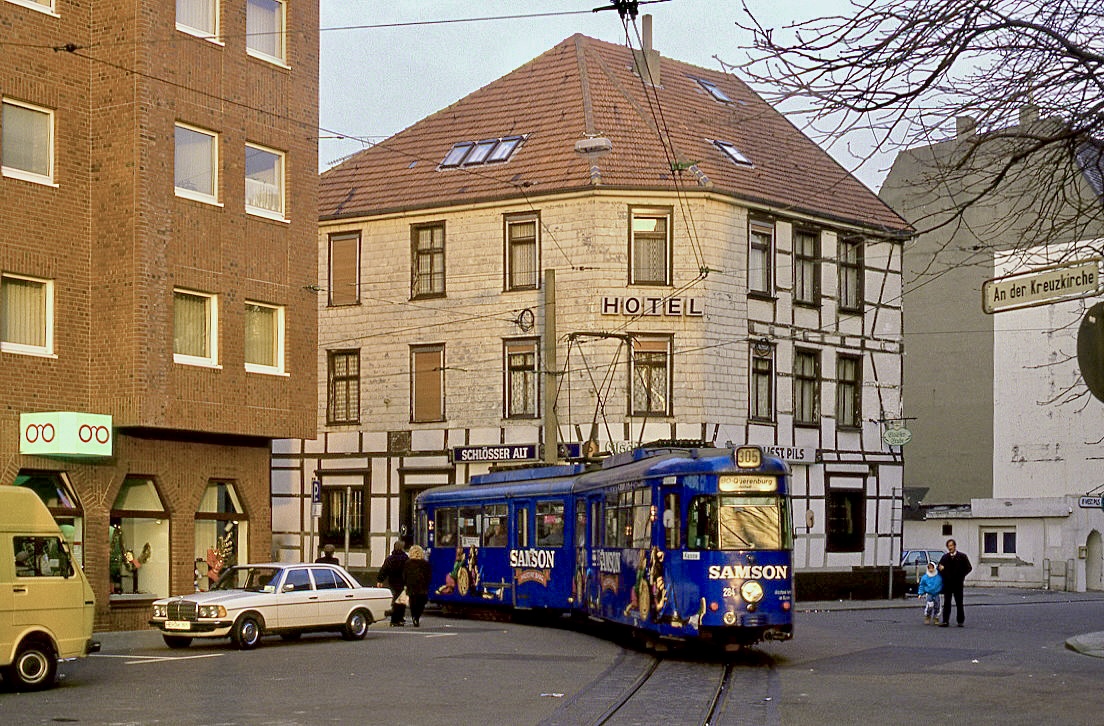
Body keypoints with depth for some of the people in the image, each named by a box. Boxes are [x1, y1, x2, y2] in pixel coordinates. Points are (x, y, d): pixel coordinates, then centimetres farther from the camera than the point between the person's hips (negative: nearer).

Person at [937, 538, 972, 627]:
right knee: (946, 603, -2)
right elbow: (940, 567, 14)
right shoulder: (945, 557, 11)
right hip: (947, 583, 2)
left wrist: (961, 576, -5)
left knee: (959, 603, 3)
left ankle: (960, 621, 9)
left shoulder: (962, 556, 3)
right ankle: (945, 621, -2)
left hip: (958, 584, -2)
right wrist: (940, 569, -10)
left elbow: (969, 568, 5)